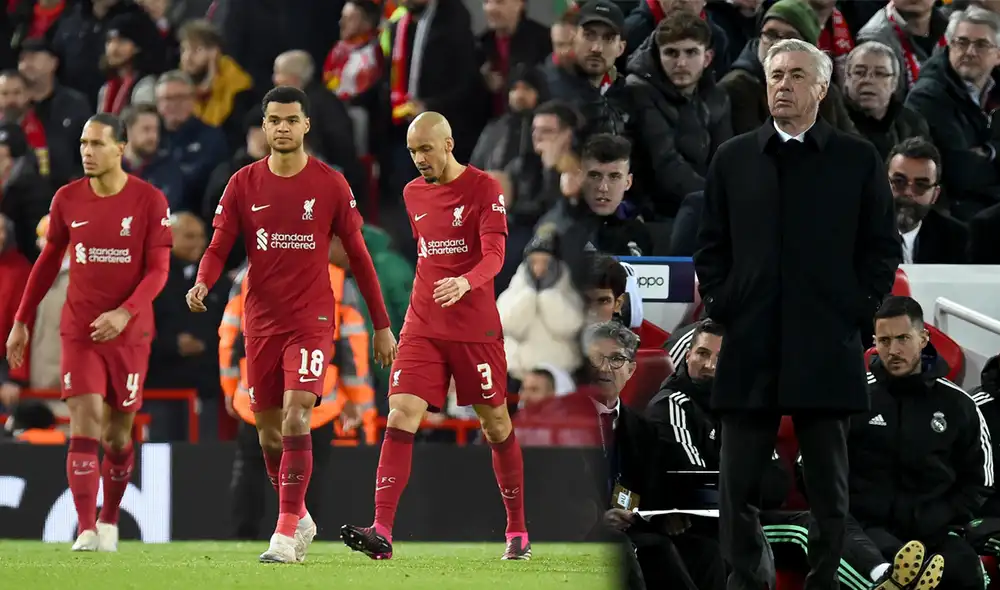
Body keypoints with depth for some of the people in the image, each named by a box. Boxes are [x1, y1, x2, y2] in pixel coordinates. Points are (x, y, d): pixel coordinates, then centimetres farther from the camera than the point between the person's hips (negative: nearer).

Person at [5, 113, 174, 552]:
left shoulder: (149, 201, -7)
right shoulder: (67, 199, 2)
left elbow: (158, 270, -8)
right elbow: (48, 262, 13)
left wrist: (124, 313, -23)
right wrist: (21, 322, 13)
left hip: (129, 333, -1)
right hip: (79, 331, 1)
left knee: (117, 434, 7)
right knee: (85, 423, -12)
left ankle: (109, 521, 28)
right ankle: (86, 531, -16)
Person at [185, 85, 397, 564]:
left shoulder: (330, 184, -2)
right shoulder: (243, 184, 3)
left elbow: (357, 255, 4)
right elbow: (219, 247, 0)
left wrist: (382, 325, 5)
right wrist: (202, 283, -23)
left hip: (311, 318, -3)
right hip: (260, 321, 3)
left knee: (295, 417, -18)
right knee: (268, 428, 8)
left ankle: (286, 533, -18)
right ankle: (299, 519, 29)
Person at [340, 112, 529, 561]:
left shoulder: (484, 188, -7)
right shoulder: (413, 194, 11)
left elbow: (494, 254, -18)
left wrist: (466, 283, -37)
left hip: (476, 328, -4)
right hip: (423, 328, 4)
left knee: (495, 423, 6)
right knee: (400, 414, -12)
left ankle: (517, 531, 22)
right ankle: (382, 532, -21)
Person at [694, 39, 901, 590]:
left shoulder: (857, 160, 5)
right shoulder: (733, 159, 10)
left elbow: (883, 246, 7)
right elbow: (710, 247, 13)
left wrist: (859, 308, -3)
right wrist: (722, 307, 1)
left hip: (827, 350, -1)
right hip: (749, 349, 1)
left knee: (829, 488, 3)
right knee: (737, 487, 0)